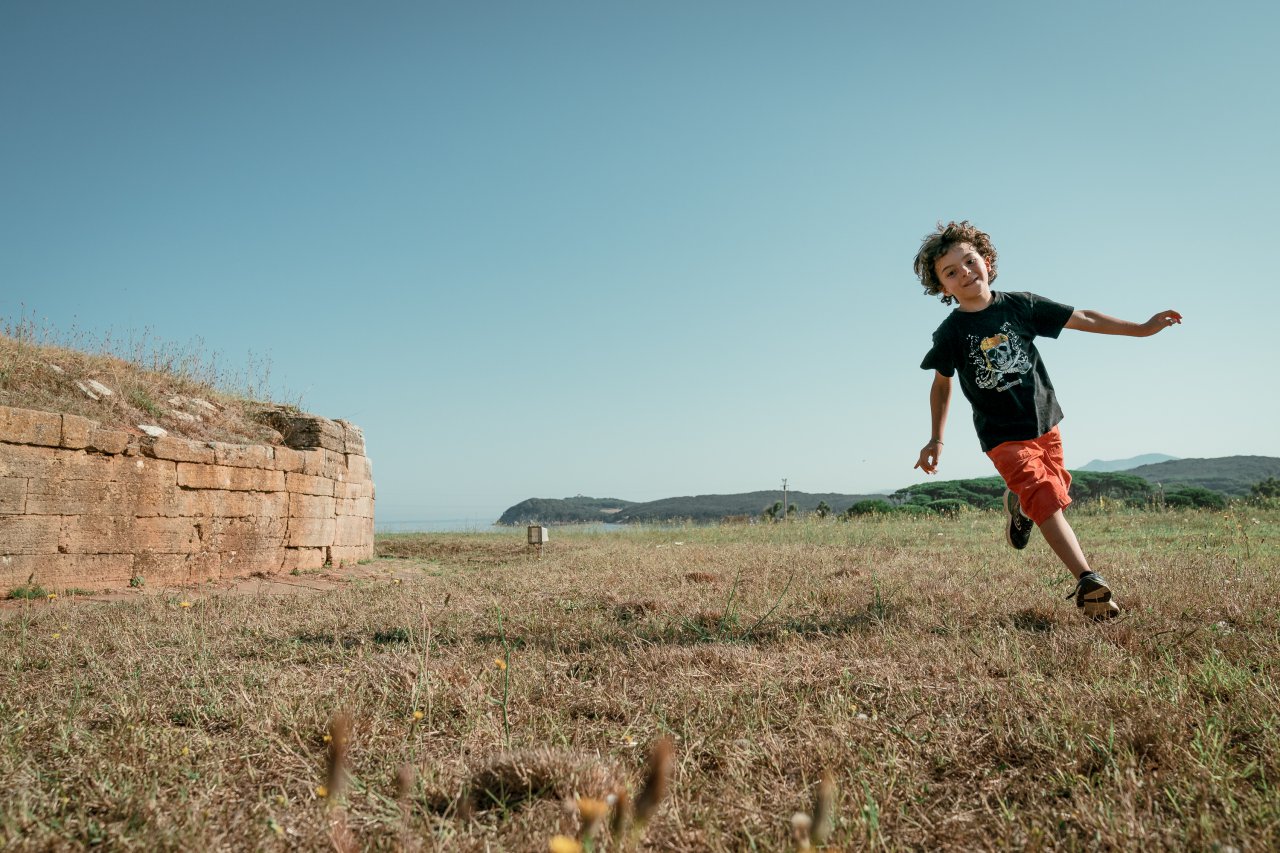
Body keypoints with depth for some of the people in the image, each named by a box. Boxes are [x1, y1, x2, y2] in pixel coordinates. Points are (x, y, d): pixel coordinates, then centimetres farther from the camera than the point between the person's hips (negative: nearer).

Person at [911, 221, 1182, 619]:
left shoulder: (1022, 305, -6)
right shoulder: (950, 334, -10)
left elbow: (1083, 319, 1)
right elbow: (941, 385, 3)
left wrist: (1141, 329, 0)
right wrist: (936, 440, 5)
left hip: (1045, 421, 4)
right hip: (1003, 435, -4)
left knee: (1056, 490, 15)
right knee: (1044, 494, -18)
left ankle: (1017, 502, 50)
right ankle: (1089, 582, -20)